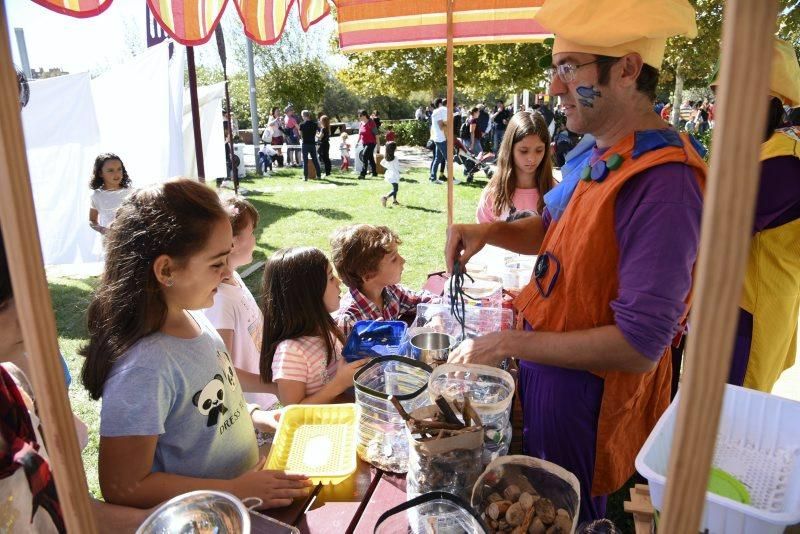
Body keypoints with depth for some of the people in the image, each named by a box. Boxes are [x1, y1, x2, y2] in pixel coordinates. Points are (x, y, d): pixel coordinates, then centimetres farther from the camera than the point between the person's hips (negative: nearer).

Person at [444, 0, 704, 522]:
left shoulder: (663, 183, -29)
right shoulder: (603, 156, -1)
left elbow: (638, 347, -30)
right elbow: (554, 229, 15)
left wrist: (509, 343, -23)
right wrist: (490, 231, -5)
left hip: (588, 398, -8)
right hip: (547, 376, 8)